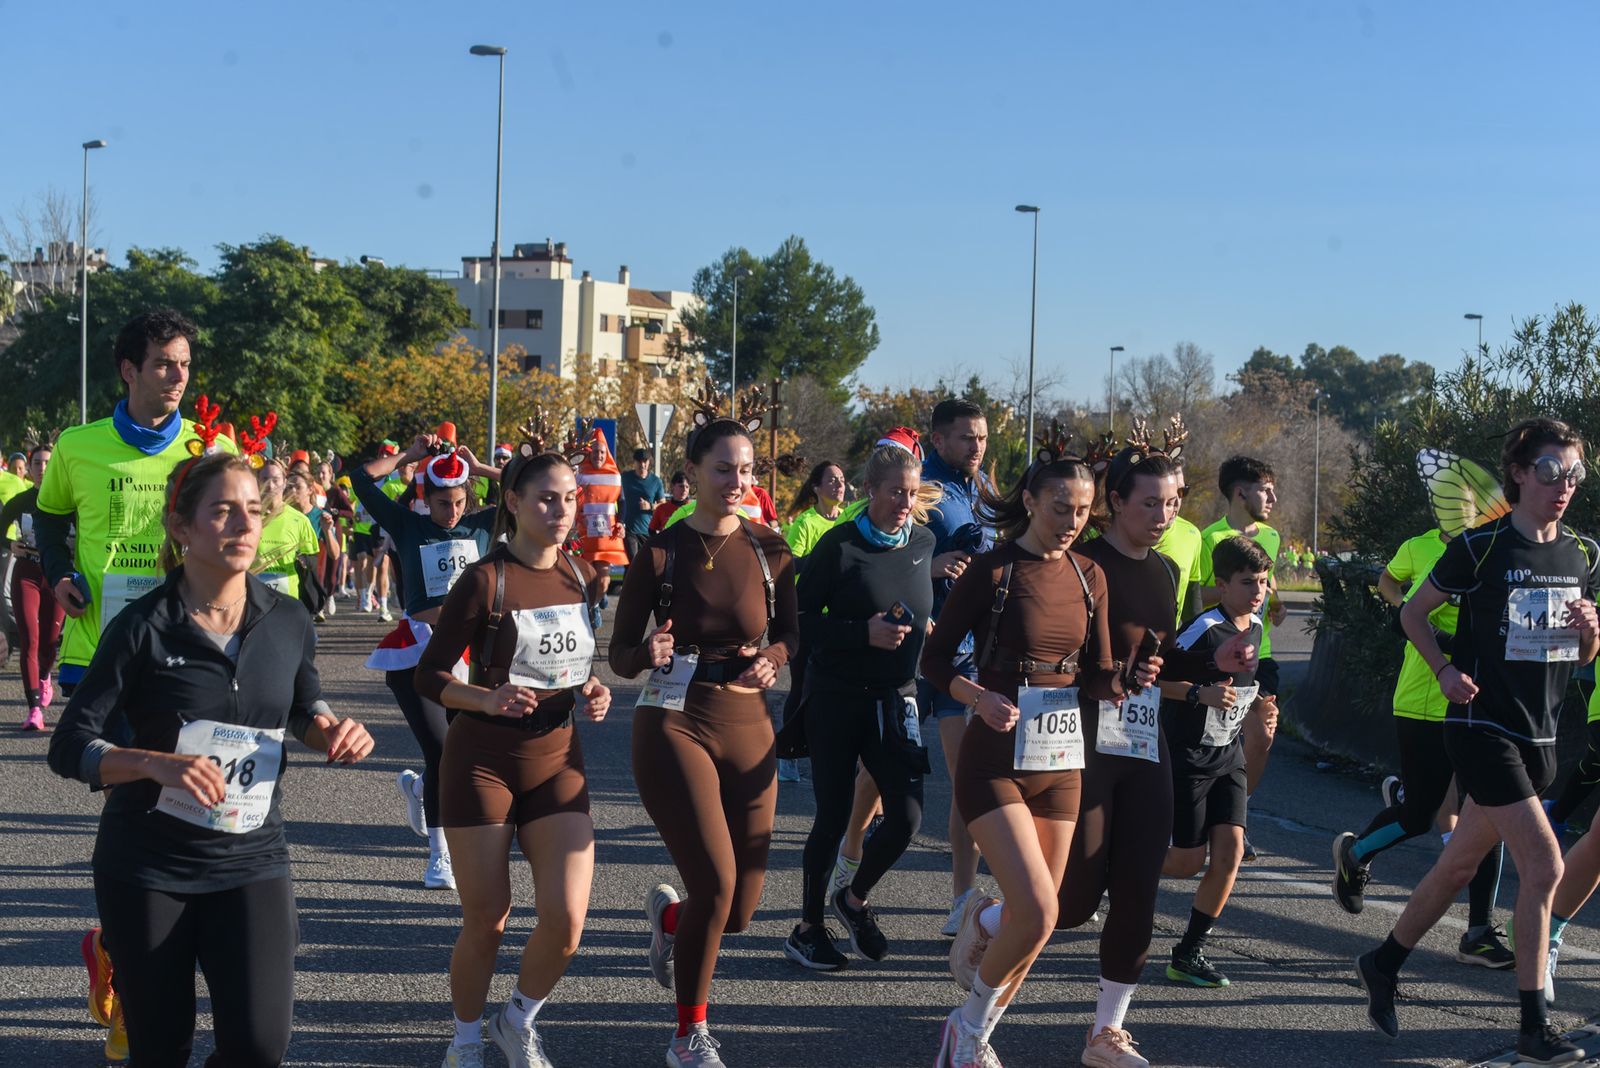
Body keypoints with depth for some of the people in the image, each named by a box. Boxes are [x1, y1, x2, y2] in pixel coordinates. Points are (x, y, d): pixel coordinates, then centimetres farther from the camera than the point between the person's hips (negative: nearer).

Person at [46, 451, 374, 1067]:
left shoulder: (289, 623, -2)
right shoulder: (141, 627, -11)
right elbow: (69, 748, -12)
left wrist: (331, 730, -7)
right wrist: (156, 763, -30)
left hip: (252, 858, 2)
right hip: (148, 867, -2)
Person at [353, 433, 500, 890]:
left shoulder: (481, 526, 8)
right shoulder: (409, 527, 3)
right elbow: (363, 478, 0)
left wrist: (479, 467, 5)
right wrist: (410, 455, 5)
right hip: (417, 651, -3)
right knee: (440, 752, -9)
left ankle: (417, 785, 40)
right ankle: (439, 855, 5)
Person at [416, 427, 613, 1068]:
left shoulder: (584, 578, 4)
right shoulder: (485, 581, -11)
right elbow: (430, 678, -8)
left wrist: (595, 694, -2)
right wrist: (489, 698, -25)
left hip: (558, 762, 4)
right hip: (483, 762, -4)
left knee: (566, 920, -9)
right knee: (485, 923, 2)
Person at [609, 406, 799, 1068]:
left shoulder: (769, 548, 1)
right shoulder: (661, 551, -5)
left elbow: (789, 633, 12)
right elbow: (620, 656, -3)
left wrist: (771, 657, -11)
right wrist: (650, 653, -25)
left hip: (748, 728, 4)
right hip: (675, 723, -3)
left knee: (740, 910, 5)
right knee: (717, 885, -17)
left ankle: (668, 915, 43)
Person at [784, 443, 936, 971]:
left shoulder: (923, 543, 5)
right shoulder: (839, 544, -10)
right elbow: (800, 624, -12)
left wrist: (922, 628, 9)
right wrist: (863, 633, -21)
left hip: (896, 700, 4)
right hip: (837, 699, -4)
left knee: (906, 816, -5)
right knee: (833, 816, 2)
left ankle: (853, 899, 23)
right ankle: (808, 926, 21)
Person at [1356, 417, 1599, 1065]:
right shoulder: (1481, 547, -9)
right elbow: (1413, 612, 1)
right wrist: (1445, 671, -12)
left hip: (1539, 734, 7)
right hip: (1481, 727, -6)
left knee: (1460, 864, 14)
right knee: (1544, 865, -14)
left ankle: (1383, 964, 32)